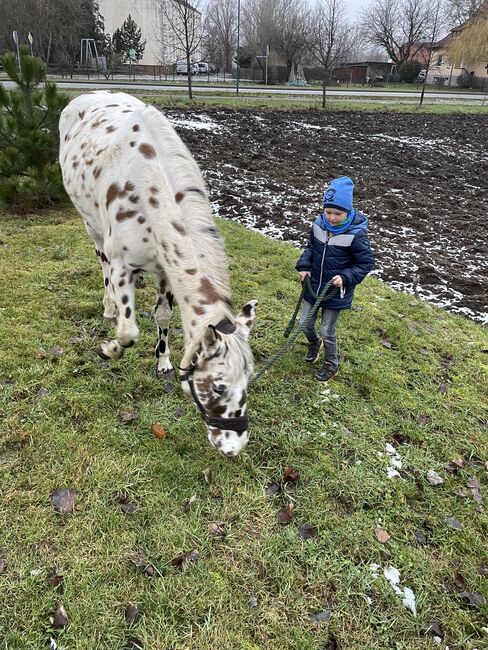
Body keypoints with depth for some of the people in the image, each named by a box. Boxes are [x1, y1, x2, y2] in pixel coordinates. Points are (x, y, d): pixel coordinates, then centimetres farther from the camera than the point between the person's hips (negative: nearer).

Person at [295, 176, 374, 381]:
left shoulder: (356, 234, -21)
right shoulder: (319, 225, -7)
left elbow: (366, 263, -12)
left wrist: (346, 277, -25)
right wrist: (304, 266, -3)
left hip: (336, 291, -5)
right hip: (314, 285, 5)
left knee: (327, 331, 5)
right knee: (305, 323, 14)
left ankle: (331, 363, 32)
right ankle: (314, 343, 49)